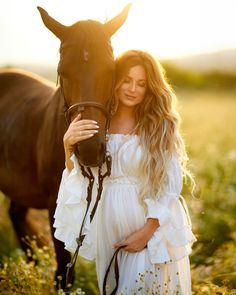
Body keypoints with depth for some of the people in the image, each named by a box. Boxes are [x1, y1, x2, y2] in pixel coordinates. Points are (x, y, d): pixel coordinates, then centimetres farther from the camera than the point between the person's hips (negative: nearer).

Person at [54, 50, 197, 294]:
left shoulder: (160, 126, -5)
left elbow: (171, 185, -7)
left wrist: (147, 231, -14)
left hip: (152, 230, -3)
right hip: (109, 230, 3)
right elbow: (82, 180, 0)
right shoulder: (97, 124, 1)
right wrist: (68, 145, -17)